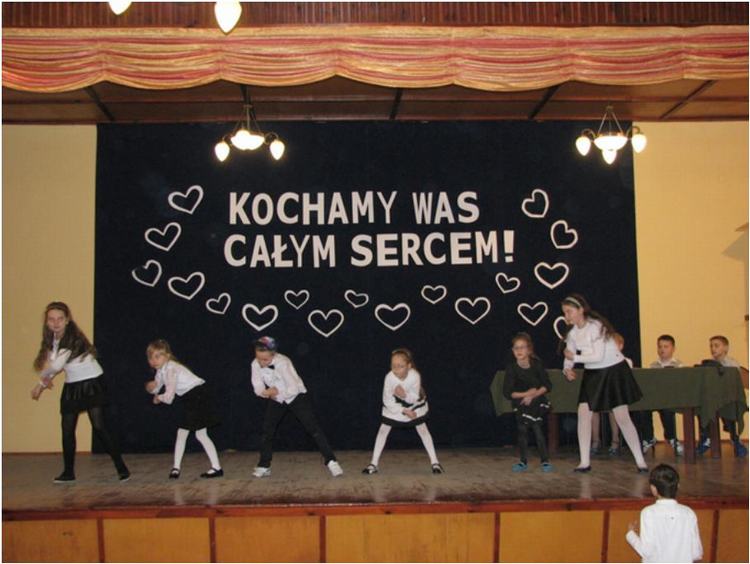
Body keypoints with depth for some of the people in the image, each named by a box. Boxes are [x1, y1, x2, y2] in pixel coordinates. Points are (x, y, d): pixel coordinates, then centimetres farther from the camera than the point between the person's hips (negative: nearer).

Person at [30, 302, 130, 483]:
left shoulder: (73, 339, -23)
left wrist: (42, 380, -9)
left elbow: (56, 365, -26)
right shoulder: (52, 339, 2)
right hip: (71, 387, 8)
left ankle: (121, 468, -8)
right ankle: (68, 473, 20)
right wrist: (45, 380, -10)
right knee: (67, 430, 7)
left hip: (91, 385, -7)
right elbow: (55, 364, 8)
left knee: (99, 427, -14)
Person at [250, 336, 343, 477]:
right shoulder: (255, 365, -18)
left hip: (296, 396, -5)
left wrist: (277, 391, -39)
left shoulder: (282, 362, -33)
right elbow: (257, 388, -12)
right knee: (267, 431, 3)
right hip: (276, 400, 5)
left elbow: (294, 389, -33)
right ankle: (264, 466, 17)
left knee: (313, 428, -9)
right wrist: (267, 392, -31)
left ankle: (331, 461, -4)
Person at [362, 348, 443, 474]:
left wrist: (405, 395, -45)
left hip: (414, 406, 0)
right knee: (383, 430, -2)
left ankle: (435, 462, 10)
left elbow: (415, 398, -24)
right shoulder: (389, 377, -33)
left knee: (423, 430, 0)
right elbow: (387, 401, -22)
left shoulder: (415, 376, -35)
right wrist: (404, 411, -26)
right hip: (394, 406, 1)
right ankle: (373, 464, 5)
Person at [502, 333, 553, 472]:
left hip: (536, 402, -1)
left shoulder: (537, 364, -16)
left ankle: (545, 461, 4)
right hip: (520, 404, 1)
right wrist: (526, 393, -24)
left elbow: (547, 385, -11)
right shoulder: (511, 368, -18)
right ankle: (523, 461, 16)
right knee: (522, 431, 3)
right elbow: (507, 392, -18)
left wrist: (534, 394, -24)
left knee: (537, 430, -6)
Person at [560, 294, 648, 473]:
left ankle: (640, 461, 8)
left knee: (622, 417, -5)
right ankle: (585, 462, 0)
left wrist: (574, 357, -22)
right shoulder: (572, 332, 1)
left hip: (613, 371, -6)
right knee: (583, 413, -7)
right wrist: (567, 369, -16)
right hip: (592, 374, 6)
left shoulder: (596, 326, -21)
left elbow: (598, 356, -27)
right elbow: (569, 355, 5)